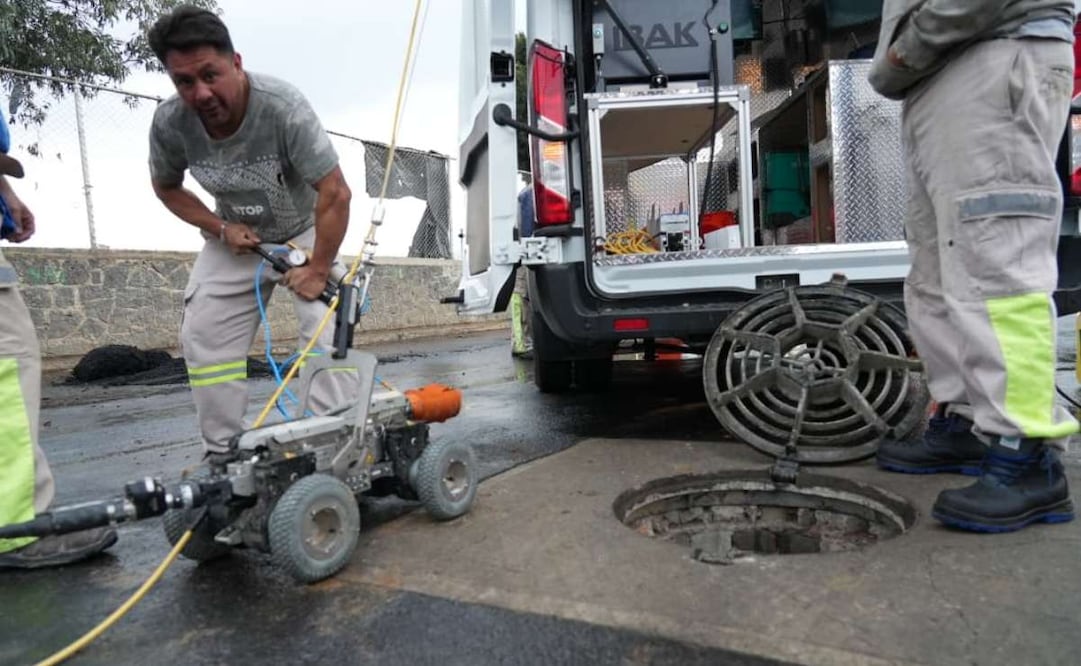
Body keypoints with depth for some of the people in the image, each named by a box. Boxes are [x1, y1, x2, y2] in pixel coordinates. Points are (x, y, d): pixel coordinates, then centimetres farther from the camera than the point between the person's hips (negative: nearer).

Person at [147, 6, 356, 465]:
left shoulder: (284, 107, -33)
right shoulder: (169, 123, -20)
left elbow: (336, 194, -32)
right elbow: (166, 187, 1)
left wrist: (318, 271, -27)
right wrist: (222, 229, -14)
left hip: (305, 231, -4)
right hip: (235, 240, 4)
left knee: (328, 331, -17)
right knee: (204, 337, 1)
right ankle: (223, 454, 13)